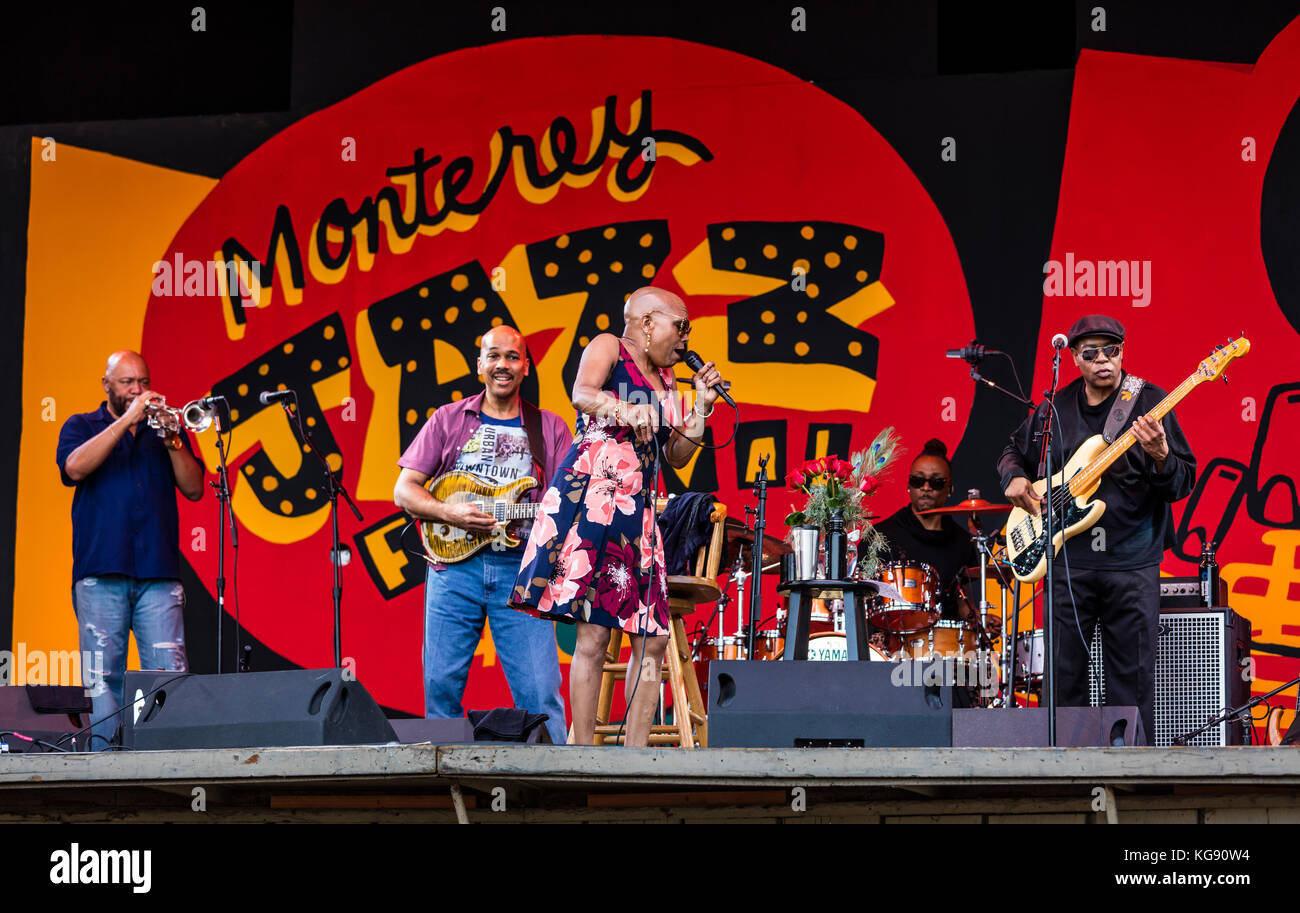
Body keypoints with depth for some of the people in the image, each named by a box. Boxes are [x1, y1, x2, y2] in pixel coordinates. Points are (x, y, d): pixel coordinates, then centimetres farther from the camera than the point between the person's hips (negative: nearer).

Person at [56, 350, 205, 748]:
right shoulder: (81, 427, 14)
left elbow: (194, 488, 10)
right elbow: (75, 467, -8)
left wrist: (172, 441, -5)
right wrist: (127, 420, -9)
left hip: (159, 572, 2)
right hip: (101, 571, -1)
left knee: (170, 672, -8)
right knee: (102, 674, -6)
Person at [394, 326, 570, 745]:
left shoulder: (549, 428, 13)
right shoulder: (448, 420, 11)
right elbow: (404, 491, 7)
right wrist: (451, 514, -10)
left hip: (522, 567, 0)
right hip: (456, 567, 0)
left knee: (540, 691, -9)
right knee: (442, 684, -1)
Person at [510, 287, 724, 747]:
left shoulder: (664, 377, 24)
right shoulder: (608, 347, 2)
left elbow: (677, 456, 24)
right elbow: (582, 394, -20)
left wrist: (701, 407, 12)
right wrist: (625, 412, -39)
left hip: (638, 510, 8)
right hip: (590, 497, -8)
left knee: (653, 638, 1)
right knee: (594, 632, -12)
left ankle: (636, 751, 4)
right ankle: (583, 751, -10)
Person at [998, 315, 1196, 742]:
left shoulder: (1149, 402, -1)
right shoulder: (1055, 409, 8)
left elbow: (1183, 482, -5)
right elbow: (1015, 450, 25)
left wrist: (1159, 458, -26)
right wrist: (1015, 478, 4)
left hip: (1132, 560, -3)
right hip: (1068, 560, 3)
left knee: (1133, 671, -1)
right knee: (1065, 668, 5)